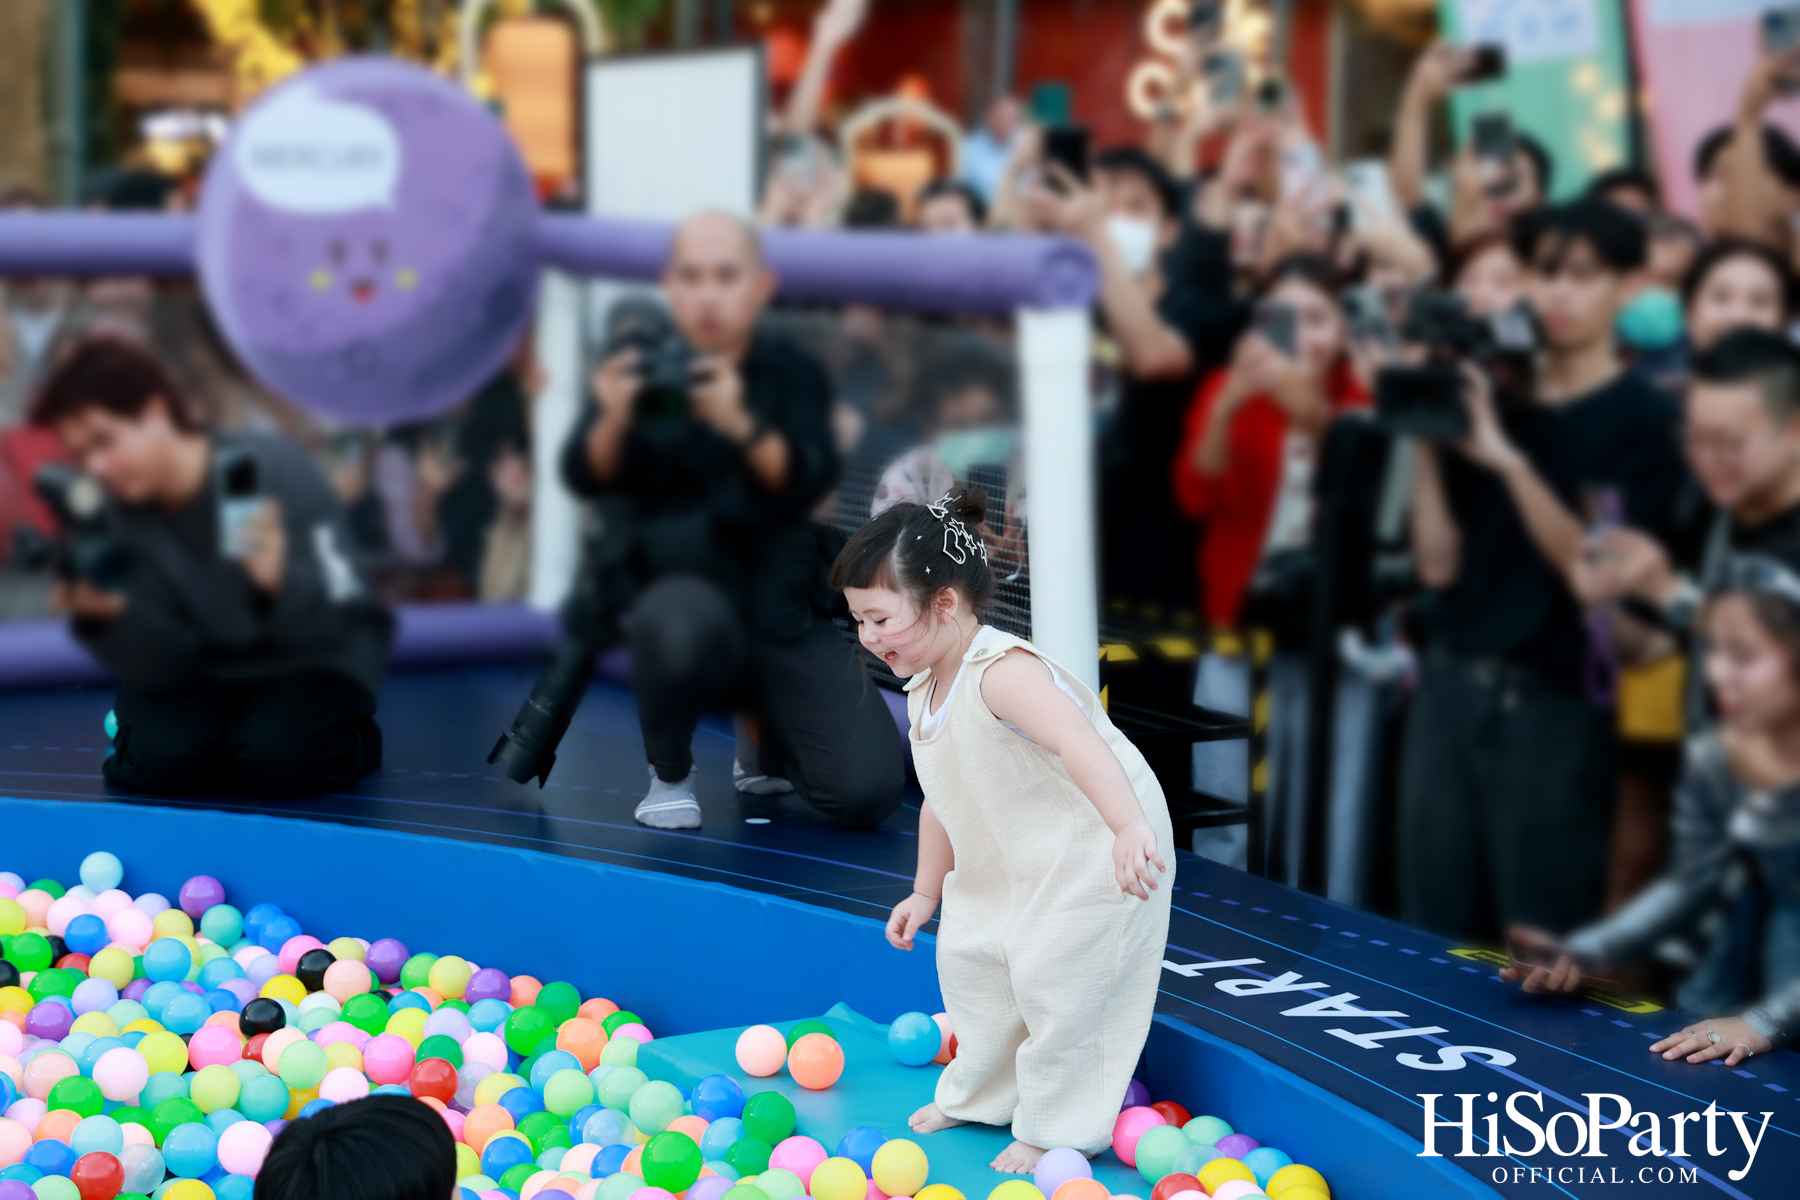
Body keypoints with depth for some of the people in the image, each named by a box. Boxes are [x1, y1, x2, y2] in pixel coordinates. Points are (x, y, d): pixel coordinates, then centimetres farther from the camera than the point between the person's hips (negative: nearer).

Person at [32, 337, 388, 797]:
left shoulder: (275, 471, -22)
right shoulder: (121, 522, -10)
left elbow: (336, 618, -24)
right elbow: (163, 667, -16)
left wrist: (280, 583, -46)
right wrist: (112, 618, -37)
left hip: (309, 660, -3)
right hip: (207, 670, 3)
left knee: (275, 760, -30)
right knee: (161, 759, -24)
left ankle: (348, 731, 3)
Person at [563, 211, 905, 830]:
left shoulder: (792, 373, 1)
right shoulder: (640, 367, 0)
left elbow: (806, 483, -18)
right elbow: (587, 477, -15)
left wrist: (743, 427, -39)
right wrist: (613, 419, -37)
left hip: (781, 609, 2)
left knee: (869, 792, -15)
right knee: (685, 623, -40)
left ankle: (764, 746, 21)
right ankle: (668, 771, -7)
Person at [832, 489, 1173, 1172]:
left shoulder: (1003, 672, -29)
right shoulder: (923, 692, 2)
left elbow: (1079, 744, -46)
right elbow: (941, 802, 15)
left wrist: (1130, 827, -60)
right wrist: (927, 892, 23)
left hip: (1092, 854, -10)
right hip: (1004, 867, 10)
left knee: (1051, 980, -8)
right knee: (966, 957, 16)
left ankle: (1057, 1131, 11)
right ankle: (981, 1095, 37)